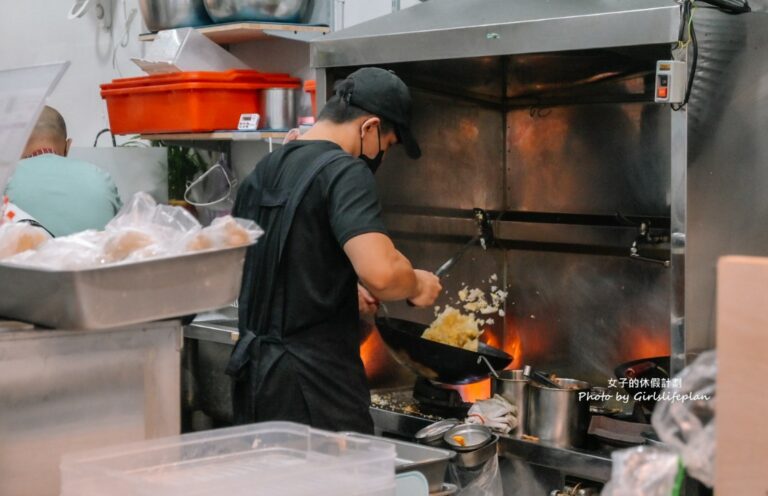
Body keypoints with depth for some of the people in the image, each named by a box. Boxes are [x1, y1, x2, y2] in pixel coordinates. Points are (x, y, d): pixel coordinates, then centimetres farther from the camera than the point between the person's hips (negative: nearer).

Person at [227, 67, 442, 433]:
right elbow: (380, 272, -28)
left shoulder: (262, 172, 14)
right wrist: (417, 284, -5)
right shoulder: (345, 172, -13)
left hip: (252, 372, 9)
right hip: (314, 383, -8)